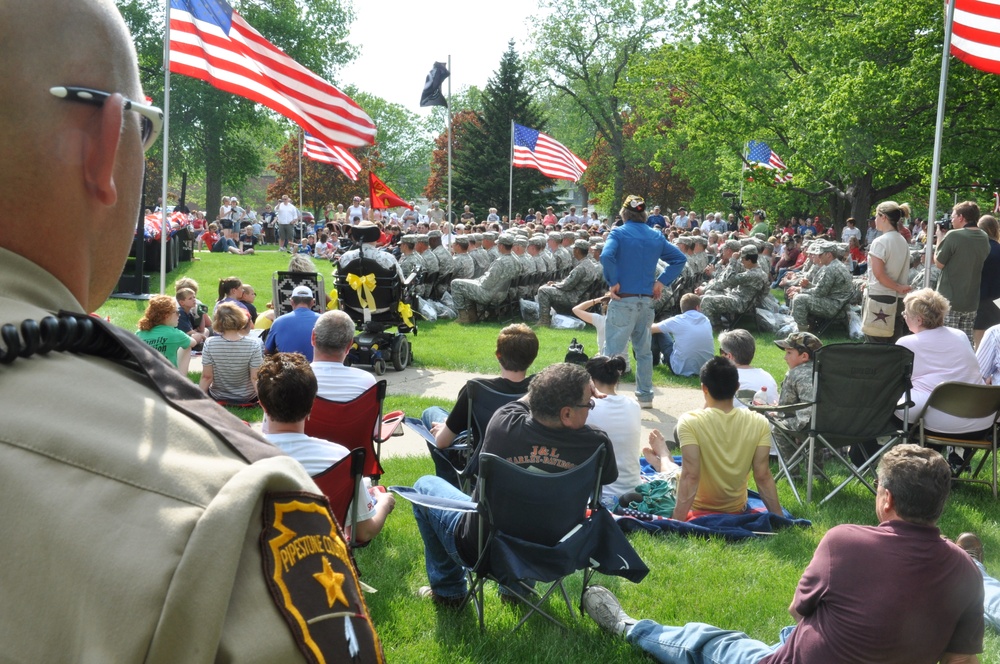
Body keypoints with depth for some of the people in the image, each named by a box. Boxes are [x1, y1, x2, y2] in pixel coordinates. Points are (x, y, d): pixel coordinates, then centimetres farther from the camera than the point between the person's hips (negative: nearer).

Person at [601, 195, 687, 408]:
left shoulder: (619, 233, -6)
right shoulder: (656, 237, 10)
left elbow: (606, 256, -23)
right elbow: (679, 258, 12)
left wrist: (613, 282, -12)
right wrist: (662, 282, 8)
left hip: (624, 300, -5)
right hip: (647, 300, 5)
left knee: (615, 350, -4)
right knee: (644, 349, 16)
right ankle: (645, 396, 22)